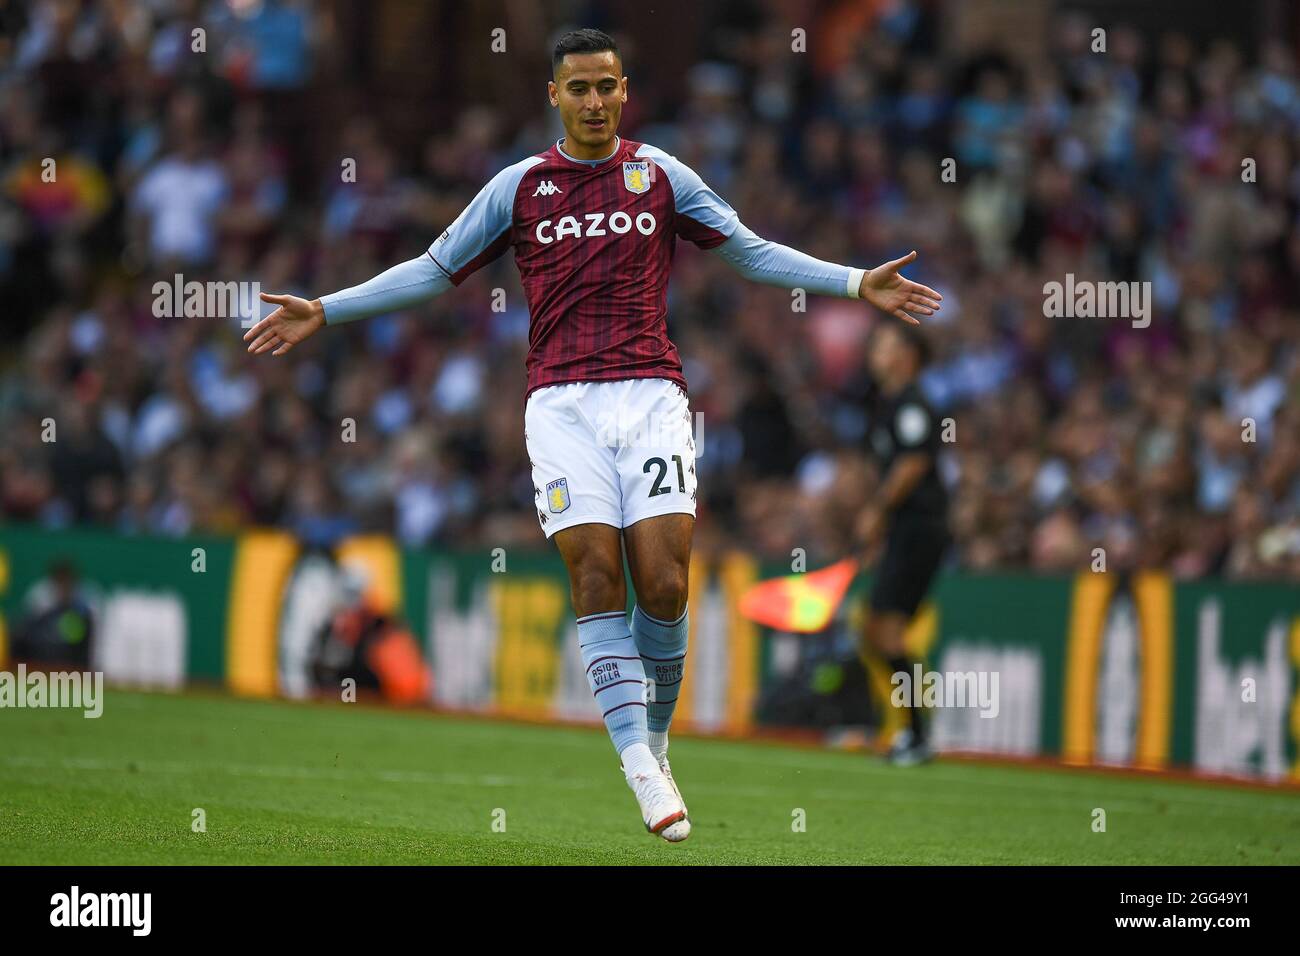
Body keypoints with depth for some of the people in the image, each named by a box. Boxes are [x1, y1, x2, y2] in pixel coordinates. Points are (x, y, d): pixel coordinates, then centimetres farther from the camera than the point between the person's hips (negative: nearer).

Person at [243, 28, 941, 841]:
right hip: (562, 402, 0)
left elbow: (754, 253, 14)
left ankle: (655, 741, 10)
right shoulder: (519, 187, 10)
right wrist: (323, 313, 10)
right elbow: (433, 271, 16)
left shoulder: (661, 175, 10)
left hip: (651, 396, 0)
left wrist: (857, 284, 4)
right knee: (597, 579, -13)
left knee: (664, 585, -11)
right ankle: (643, 771, -16)